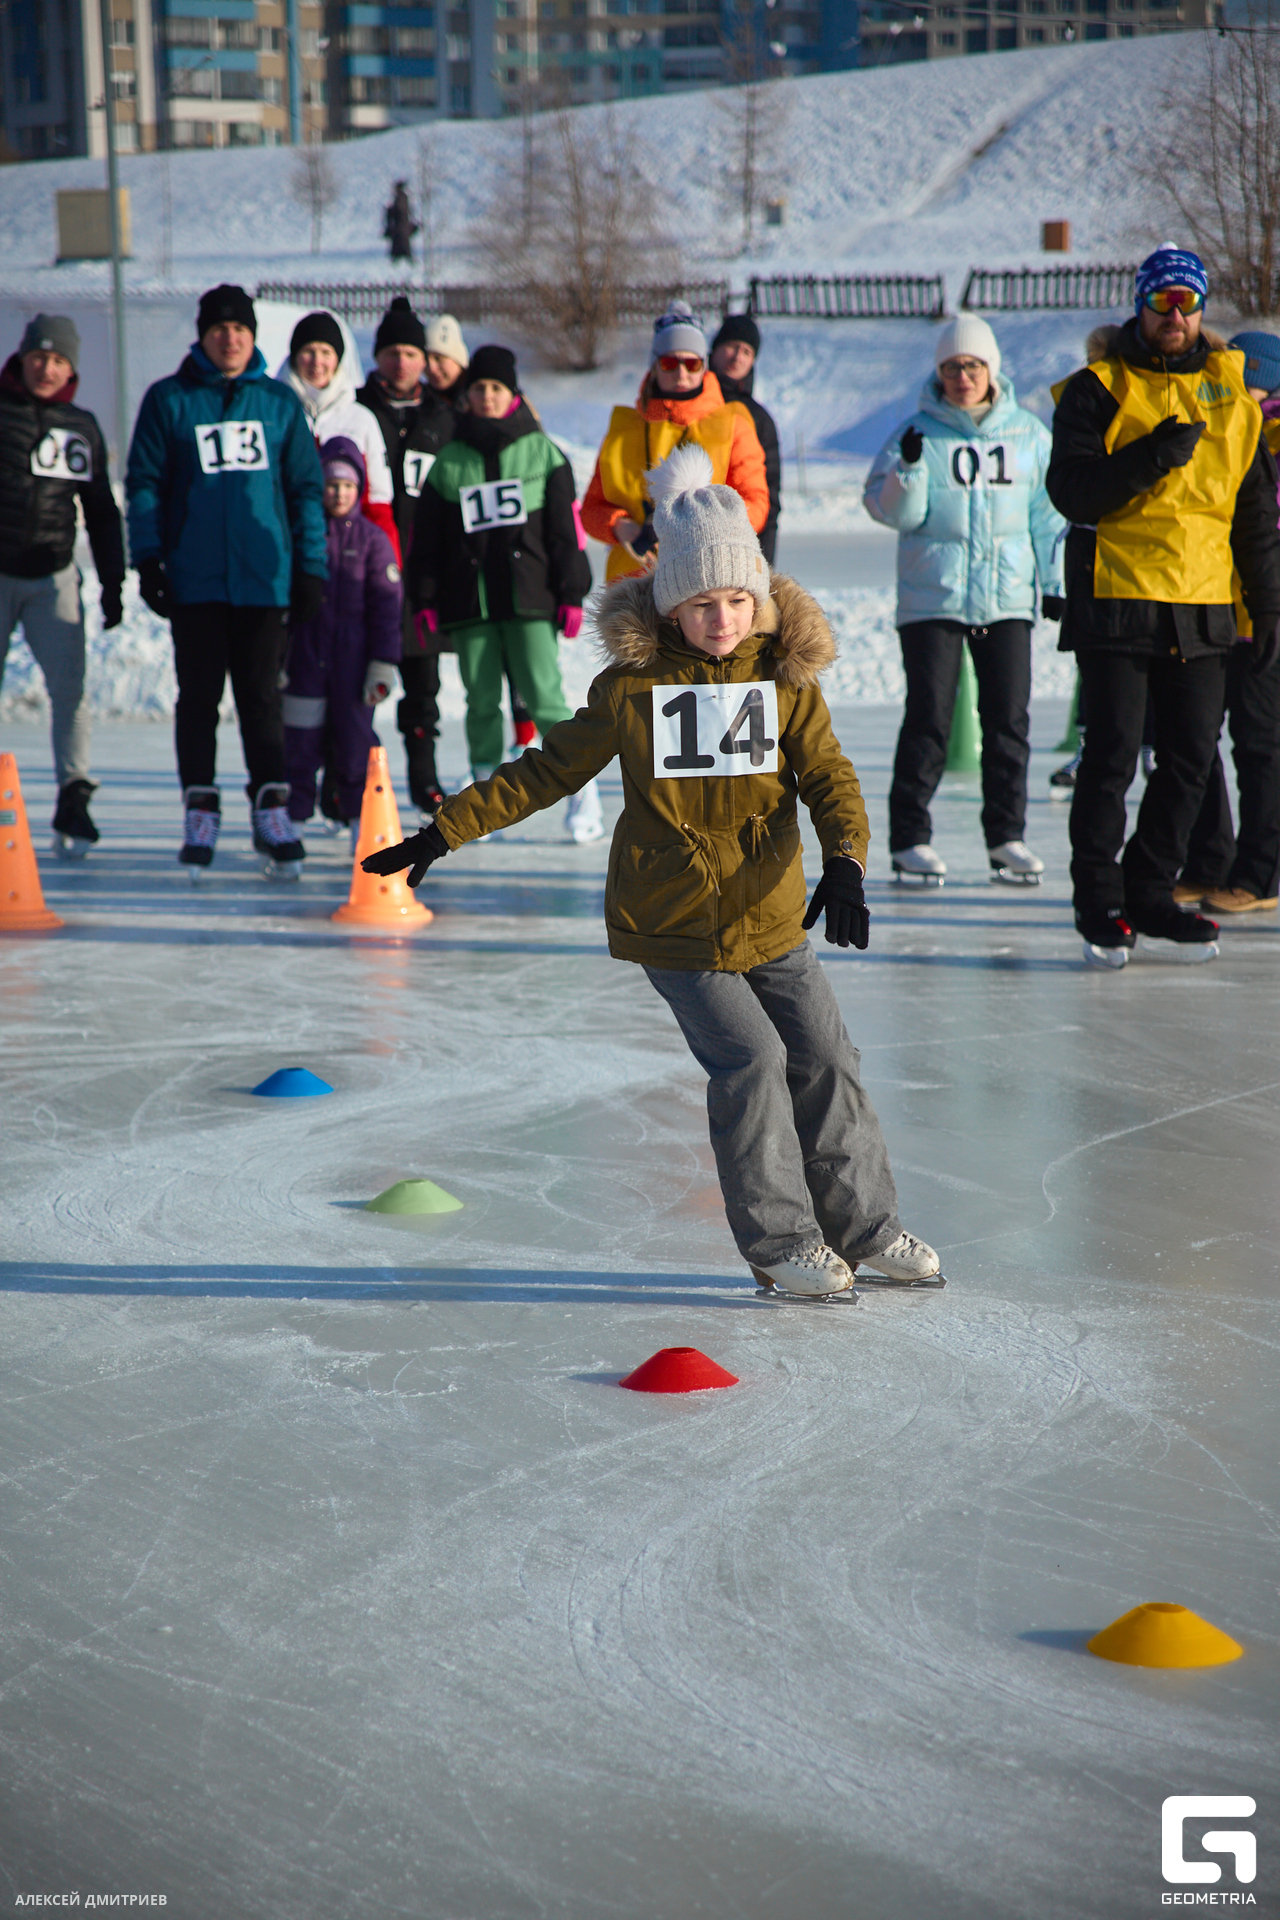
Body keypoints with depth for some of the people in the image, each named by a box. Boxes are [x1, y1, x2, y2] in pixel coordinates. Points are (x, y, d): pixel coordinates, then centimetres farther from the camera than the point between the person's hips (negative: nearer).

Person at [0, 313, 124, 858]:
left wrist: (113, 581, 13)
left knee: (69, 685, -12)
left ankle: (73, 801, -11)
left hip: (54, 578, 2)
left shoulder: (81, 427, 10)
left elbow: (101, 511, 17)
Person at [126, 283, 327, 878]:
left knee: (261, 696, 2)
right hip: (195, 578, -1)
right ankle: (199, 810, 9)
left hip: (264, 577, 1)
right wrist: (148, 560, -5)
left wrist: (311, 567, 5)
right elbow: (144, 484, 4)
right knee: (199, 696, 4)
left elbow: (306, 487, 11)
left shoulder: (280, 402, 9)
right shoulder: (169, 400, 4)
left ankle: (271, 808, 6)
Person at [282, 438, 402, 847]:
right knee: (300, 742, 3)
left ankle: (363, 819, 9)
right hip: (304, 658, 1)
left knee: (355, 738, 1)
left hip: (353, 660, -1)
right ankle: (293, 817, 11)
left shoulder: (372, 538, 2)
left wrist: (383, 665, -6)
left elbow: (386, 605, 0)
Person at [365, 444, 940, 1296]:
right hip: (670, 919, -3)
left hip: (770, 915, 3)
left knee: (825, 1060, 5)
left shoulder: (787, 676, -1)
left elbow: (828, 775, -7)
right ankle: (780, 1241, 1)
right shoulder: (632, 685, -5)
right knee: (749, 1059, -12)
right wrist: (446, 830, 1)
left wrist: (845, 864, -26)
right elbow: (552, 770, 3)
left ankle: (866, 1227, 22)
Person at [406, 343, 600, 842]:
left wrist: (571, 595, -1)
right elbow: (426, 539, 12)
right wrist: (426, 601, 6)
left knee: (543, 696, -9)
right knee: (482, 703, 3)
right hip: (469, 602, 2)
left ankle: (584, 796, -4)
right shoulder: (449, 462, 11)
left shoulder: (542, 453, 6)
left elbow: (565, 530, 4)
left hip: (529, 597, -2)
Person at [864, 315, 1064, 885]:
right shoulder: (917, 433, 0)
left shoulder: (1029, 436, 8)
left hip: (1009, 598, 2)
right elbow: (893, 513, -4)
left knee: (1009, 719, 3)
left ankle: (1007, 835, 12)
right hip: (932, 597, -2)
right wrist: (908, 467, -21)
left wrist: (1054, 582, 11)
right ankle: (910, 838, 3)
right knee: (929, 718, -4)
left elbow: (1048, 514, 14)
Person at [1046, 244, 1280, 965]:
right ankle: (1100, 901, 7)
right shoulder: (1099, 390, 0)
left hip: (1203, 609, 4)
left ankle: (1149, 892, 17)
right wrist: (1152, 457, -22)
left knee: (1193, 757, 5)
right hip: (1117, 600, -4)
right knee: (1113, 755, -3)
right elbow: (1071, 492, -11)